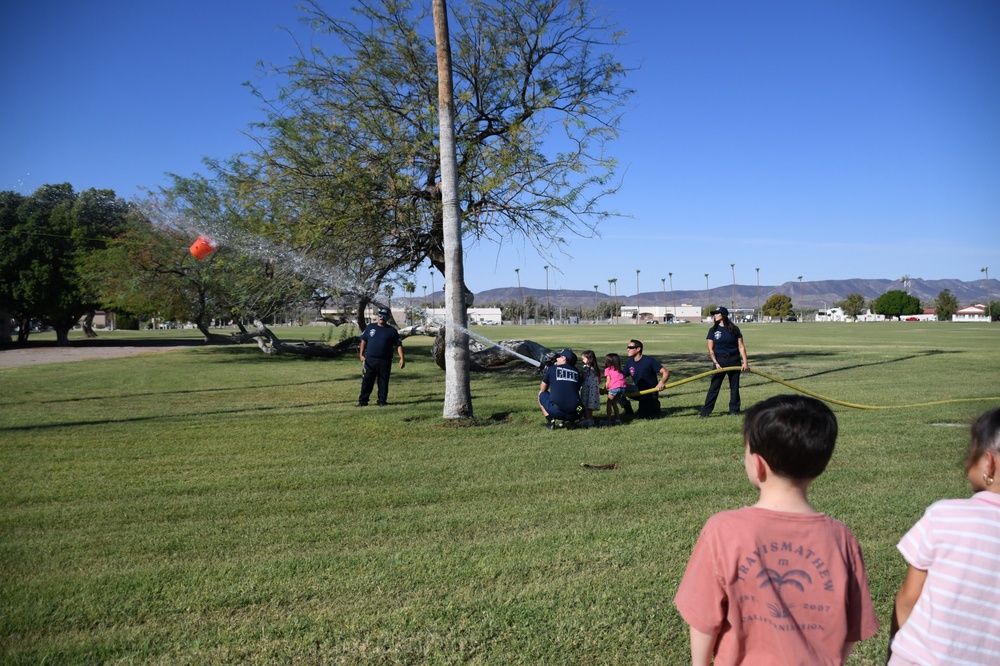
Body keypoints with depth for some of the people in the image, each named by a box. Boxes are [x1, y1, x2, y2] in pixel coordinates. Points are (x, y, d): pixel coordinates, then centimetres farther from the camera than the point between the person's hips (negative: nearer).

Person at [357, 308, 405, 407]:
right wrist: (361, 354, 6)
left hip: (385, 361, -1)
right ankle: (363, 401, 8)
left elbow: (399, 345, 1)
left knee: (383, 382, 4)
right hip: (370, 360, 1)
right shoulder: (370, 327, 10)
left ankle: (382, 401, 14)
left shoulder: (392, 331, 3)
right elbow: (364, 340, 15)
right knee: (367, 381, 2)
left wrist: (402, 358, -9)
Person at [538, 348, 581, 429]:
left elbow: (542, 390, 15)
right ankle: (567, 420, 9)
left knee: (541, 394, 24)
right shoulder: (576, 372, 14)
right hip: (573, 412, 3)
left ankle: (550, 420, 7)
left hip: (557, 411, -3)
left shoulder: (551, 369, 6)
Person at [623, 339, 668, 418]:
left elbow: (666, 372, -20)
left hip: (650, 393, -6)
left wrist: (662, 383, -42)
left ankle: (655, 405, 11)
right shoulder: (629, 362, 1)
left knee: (641, 416, -20)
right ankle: (627, 410, 8)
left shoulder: (649, 361, -17)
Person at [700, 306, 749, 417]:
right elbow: (710, 349, -1)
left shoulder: (734, 329, 1)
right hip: (719, 360, -1)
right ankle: (706, 412, -2)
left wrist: (745, 362, -5)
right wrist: (715, 363, -11)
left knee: (734, 387, 8)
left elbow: (741, 346, 1)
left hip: (734, 360, 1)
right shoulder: (713, 330, 2)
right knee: (714, 387, -3)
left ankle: (734, 410, 20)